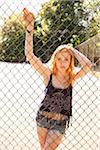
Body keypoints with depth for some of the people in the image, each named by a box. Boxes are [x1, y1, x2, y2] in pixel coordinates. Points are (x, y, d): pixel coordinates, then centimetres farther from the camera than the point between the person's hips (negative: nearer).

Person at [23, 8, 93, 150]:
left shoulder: (72, 78, -10)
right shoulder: (48, 74, -12)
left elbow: (88, 64, -27)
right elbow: (29, 55, -21)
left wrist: (73, 50, -14)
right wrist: (29, 28, -30)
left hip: (60, 123, -1)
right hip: (43, 117, 1)